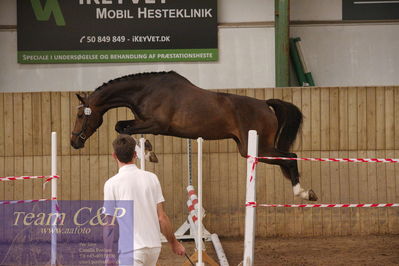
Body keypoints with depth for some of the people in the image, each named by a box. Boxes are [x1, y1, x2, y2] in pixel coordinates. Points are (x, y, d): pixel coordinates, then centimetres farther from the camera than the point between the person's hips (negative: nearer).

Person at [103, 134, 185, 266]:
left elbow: (109, 225, -6)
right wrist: (174, 242, 15)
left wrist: (108, 255, 1)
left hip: (131, 249, -5)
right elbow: (162, 217, 3)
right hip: (154, 246, 5)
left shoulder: (111, 184, -7)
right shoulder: (151, 178, 3)